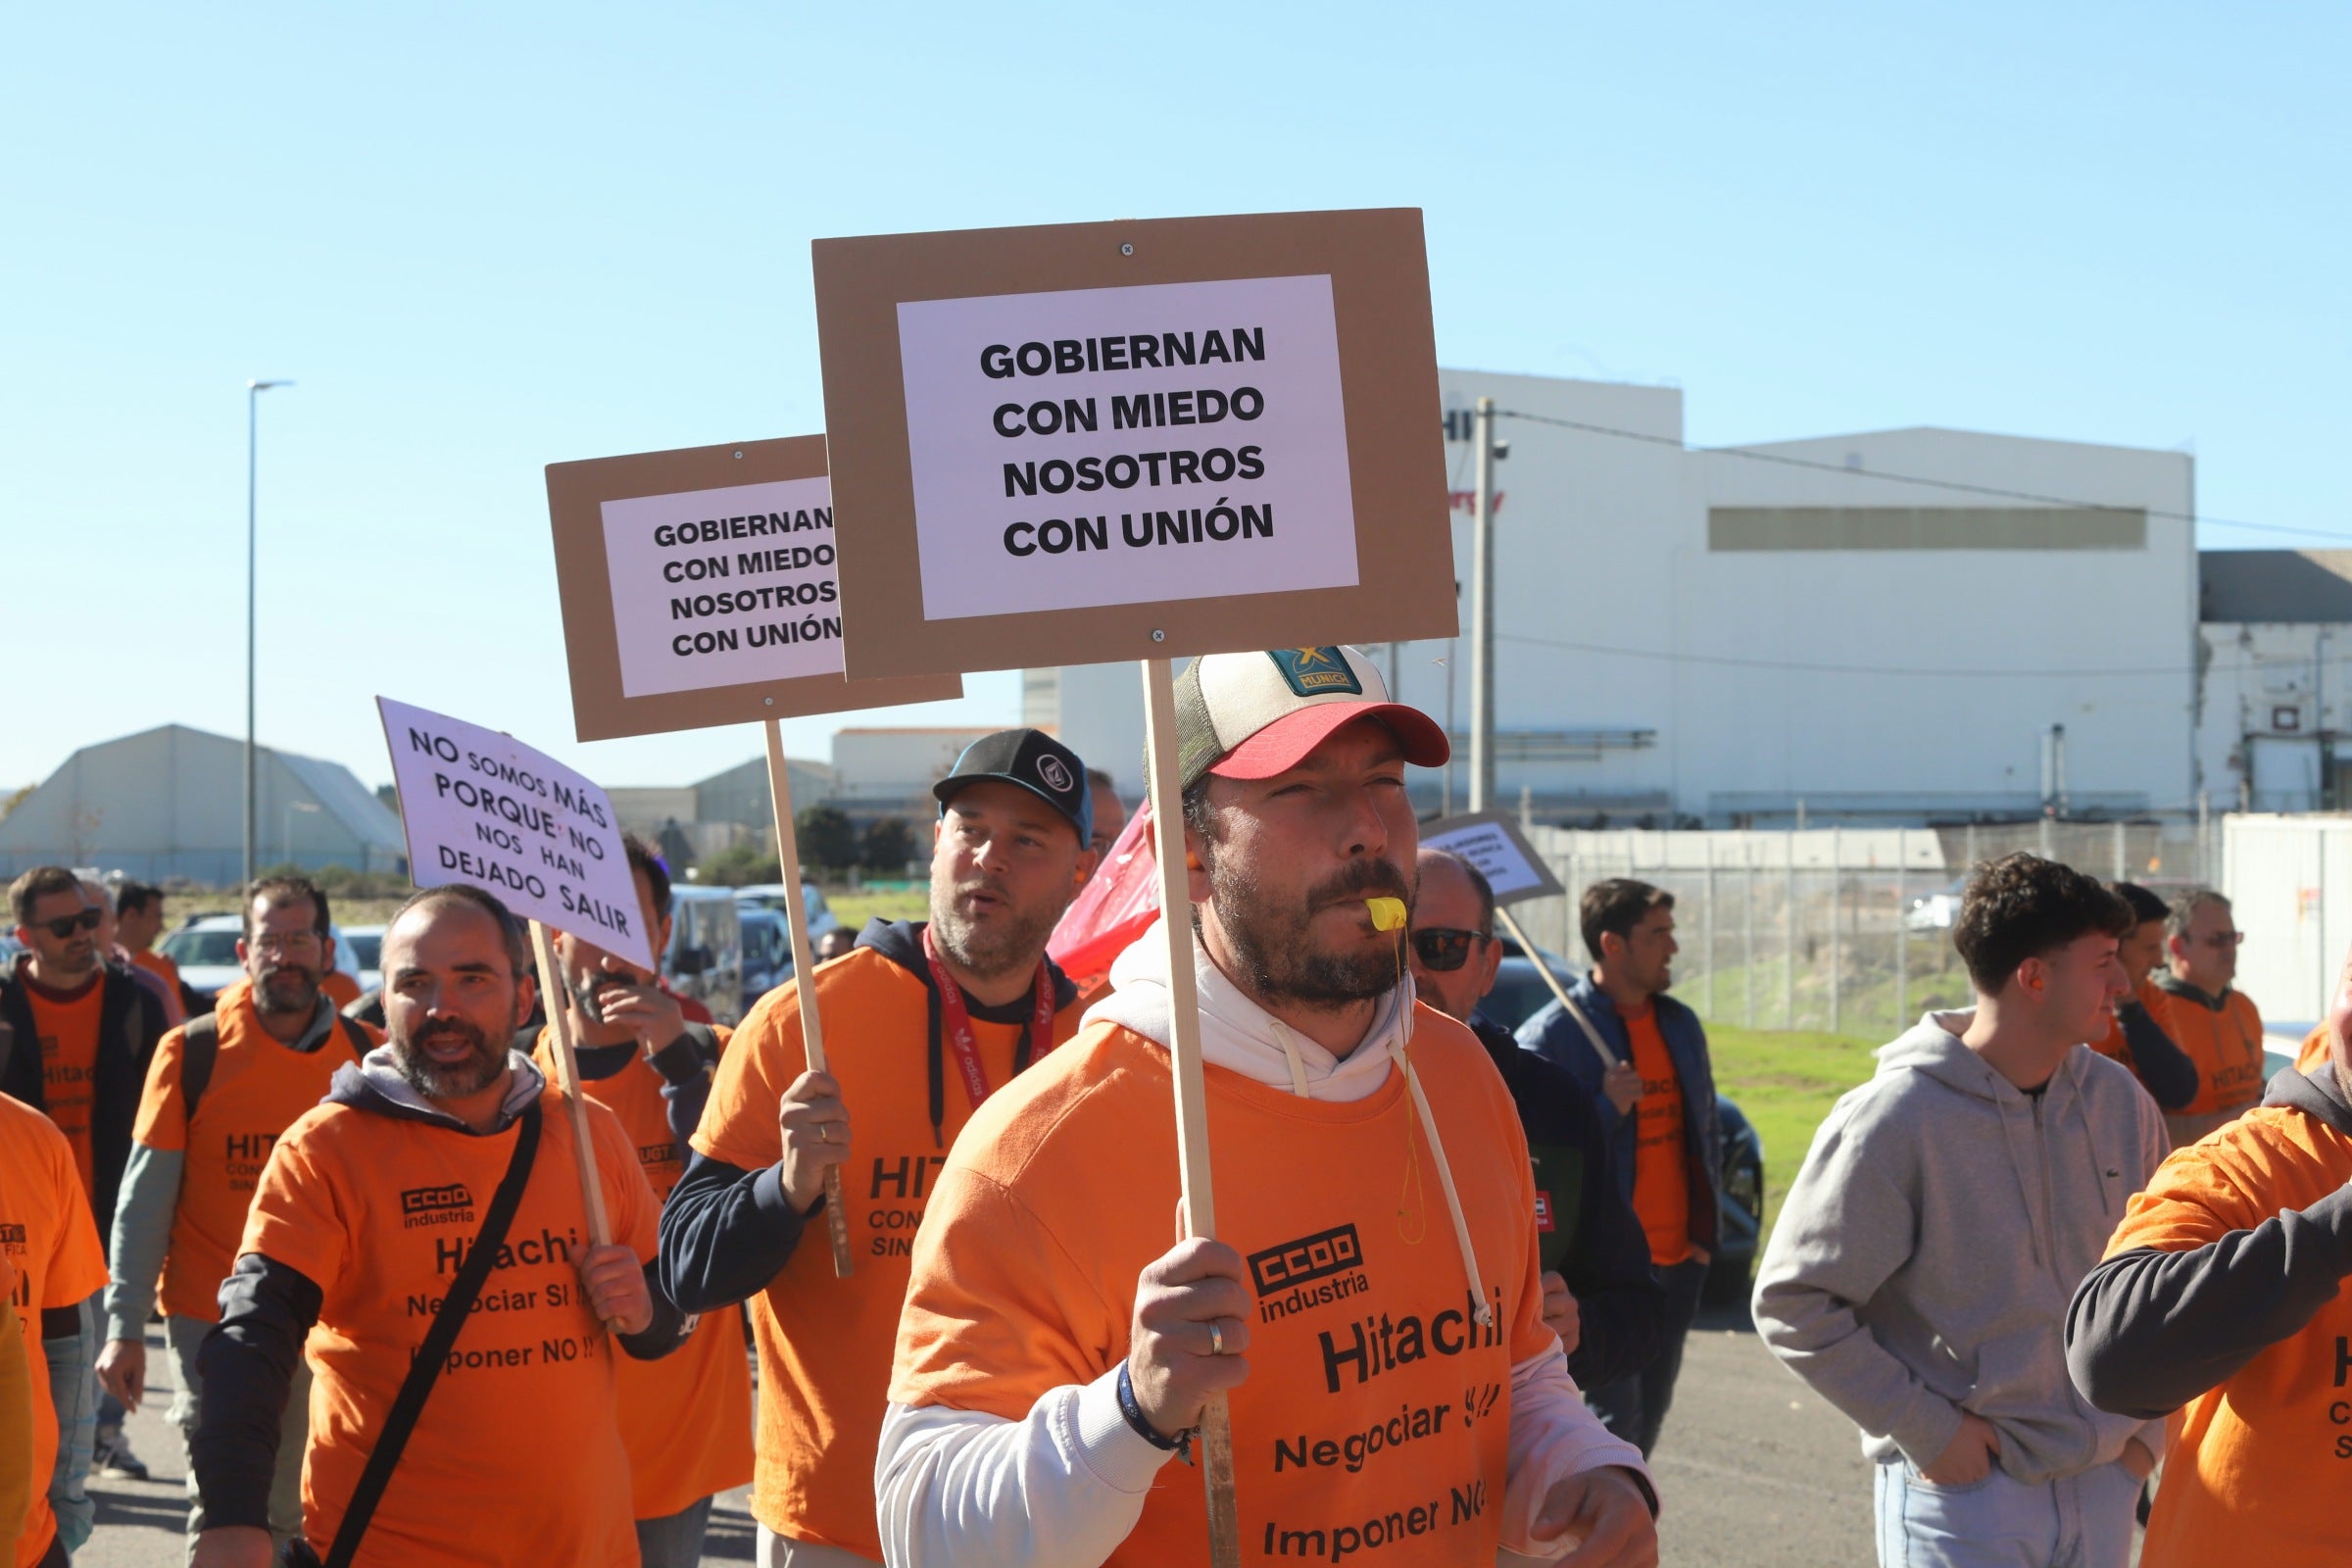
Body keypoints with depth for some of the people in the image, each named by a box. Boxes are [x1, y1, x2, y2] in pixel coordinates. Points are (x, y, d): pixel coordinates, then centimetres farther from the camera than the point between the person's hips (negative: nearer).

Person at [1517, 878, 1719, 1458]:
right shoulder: (1552, 1034, -12)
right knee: (1614, 1415, -8)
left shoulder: (1681, 1025, 11)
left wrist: (1703, 1230, 11)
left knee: (1650, 1411, 14)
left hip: (1677, 1259, 7)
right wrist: (1607, 1109, -25)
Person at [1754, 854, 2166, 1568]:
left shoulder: (2120, 1101, 3)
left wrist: (2146, 1427, 7)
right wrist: (1928, 1428, -13)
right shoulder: (1896, 1119, -14)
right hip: (1961, 1491, -5)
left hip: (2103, 1492, 5)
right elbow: (1793, 1303, -11)